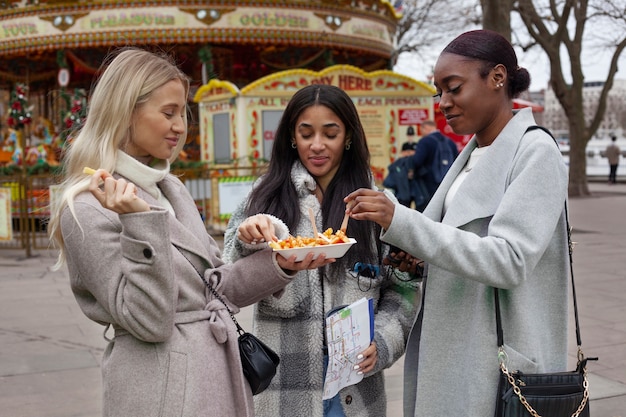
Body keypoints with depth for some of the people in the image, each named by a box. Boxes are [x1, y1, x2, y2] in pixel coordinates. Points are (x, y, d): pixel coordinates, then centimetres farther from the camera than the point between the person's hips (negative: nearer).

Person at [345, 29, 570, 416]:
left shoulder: (536, 152, -12)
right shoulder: (473, 153, 11)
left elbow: (508, 262, -22)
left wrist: (401, 222, -28)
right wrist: (417, 254, 0)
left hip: (501, 363, -7)